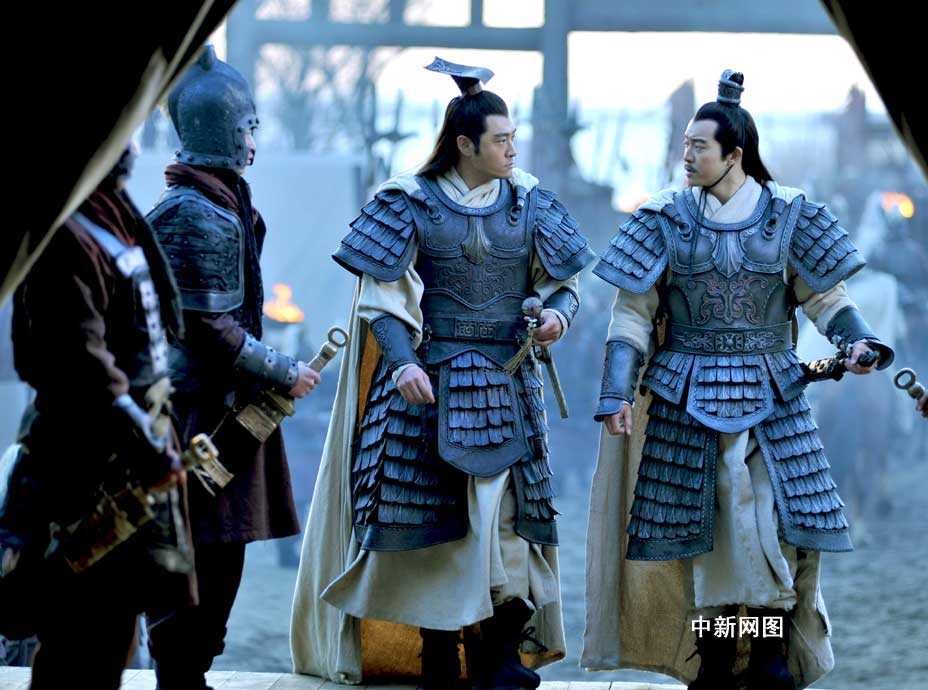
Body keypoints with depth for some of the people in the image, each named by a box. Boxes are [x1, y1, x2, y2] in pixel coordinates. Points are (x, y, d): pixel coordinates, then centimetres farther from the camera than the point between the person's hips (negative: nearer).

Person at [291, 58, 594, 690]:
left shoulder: (528, 202, 5)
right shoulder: (413, 201, -2)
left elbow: (562, 281, 12)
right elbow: (382, 298, -4)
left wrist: (559, 313, -11)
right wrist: (402, 362, -19)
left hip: (506, 383, 2)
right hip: (430, 380, -2)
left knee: (507, 510, -6)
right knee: (433, 512, 1)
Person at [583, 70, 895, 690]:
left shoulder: (785, 214, 1)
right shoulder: (667, 218, 0)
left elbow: (823, 294, 6)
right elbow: (633, 314, 0)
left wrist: (857, 340, -13)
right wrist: (618, 394, -7)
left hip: (771, 395, 0)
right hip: (689, 395, 0)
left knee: (780, 513, -4)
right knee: (703, 518, 2)